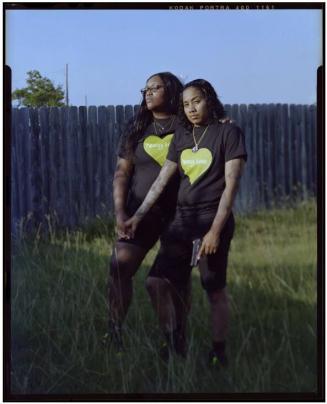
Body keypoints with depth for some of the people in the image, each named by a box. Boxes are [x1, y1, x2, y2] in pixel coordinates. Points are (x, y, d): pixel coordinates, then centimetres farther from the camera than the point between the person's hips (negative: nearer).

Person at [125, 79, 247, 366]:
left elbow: (231, 185, -11)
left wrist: (215, 230, -17)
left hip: (213, 219, -6)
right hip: (182, 219, 6)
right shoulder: (182, 136, 11)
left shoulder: (228, 132, -6)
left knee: (215, 290, 0)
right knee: (156, 282, 1)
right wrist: (138, 216, 10)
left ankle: (219, 352, 13)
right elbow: (161, 181, 14)